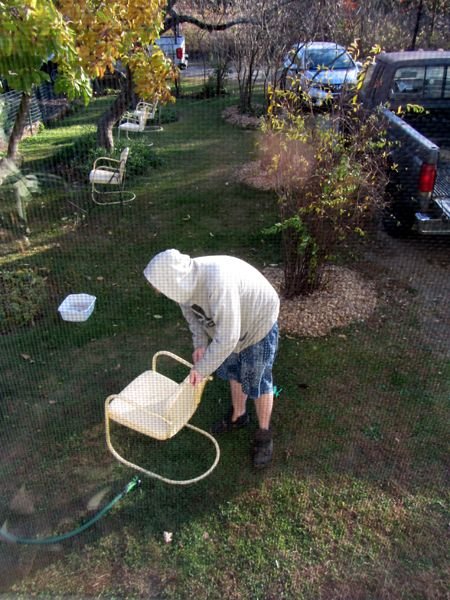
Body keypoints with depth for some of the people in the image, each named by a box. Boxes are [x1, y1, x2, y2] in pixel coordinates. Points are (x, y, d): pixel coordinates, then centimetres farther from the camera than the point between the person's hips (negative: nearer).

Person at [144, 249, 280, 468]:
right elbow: (190, 310, 2)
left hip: (258, 322, -7)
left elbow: (226, 339, -38)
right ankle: (238, 416, 45)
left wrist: (201, 368, -26)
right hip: (229, 322, 7)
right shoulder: (184, 279, -19)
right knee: (233, 372, 22)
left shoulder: (218, 285, -44)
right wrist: (200, 343, -11)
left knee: (257, 381, 4)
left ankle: (264, 434, 26)